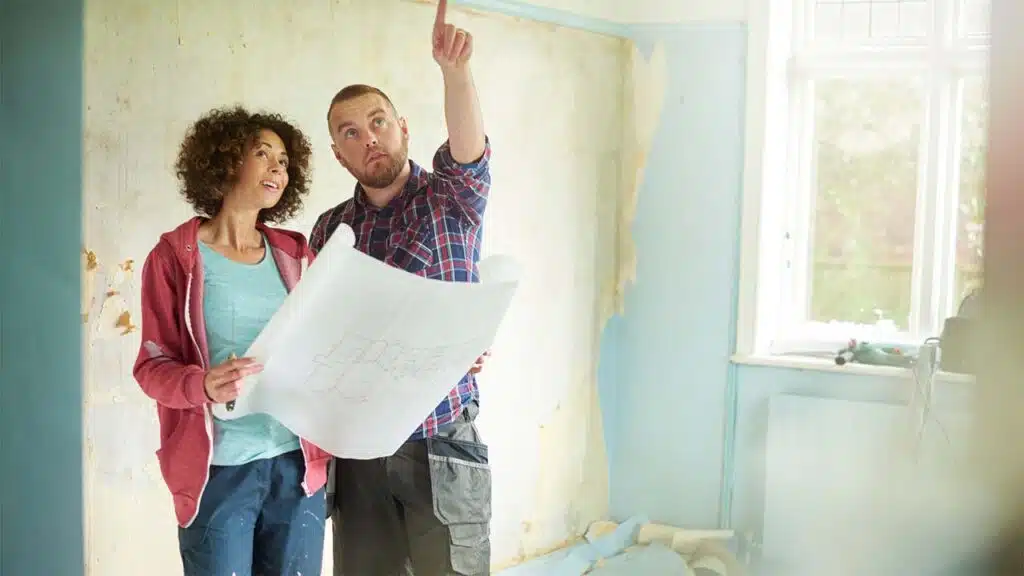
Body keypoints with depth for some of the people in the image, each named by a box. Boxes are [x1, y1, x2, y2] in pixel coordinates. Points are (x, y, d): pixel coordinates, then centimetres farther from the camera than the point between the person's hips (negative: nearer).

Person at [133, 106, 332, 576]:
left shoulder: (295, 254, 10)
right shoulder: (175, 255, -1)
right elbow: (153, 366, -3)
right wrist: (204, 385, -24)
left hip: (297, 464, 4)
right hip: (217, 470, -3)